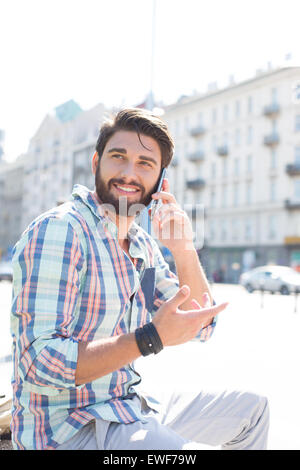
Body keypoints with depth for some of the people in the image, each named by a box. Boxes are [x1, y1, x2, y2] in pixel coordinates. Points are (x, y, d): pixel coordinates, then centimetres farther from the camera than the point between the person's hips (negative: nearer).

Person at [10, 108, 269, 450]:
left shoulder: (144, 246, 8)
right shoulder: (58, 231, -18)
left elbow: (200, 328, 9)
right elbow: (39, 362, -26)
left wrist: (184, 250, -6)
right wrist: (152, 338, -30)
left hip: (127, 407, 9)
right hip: (66, 429, -8)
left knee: (251, 409, 17)